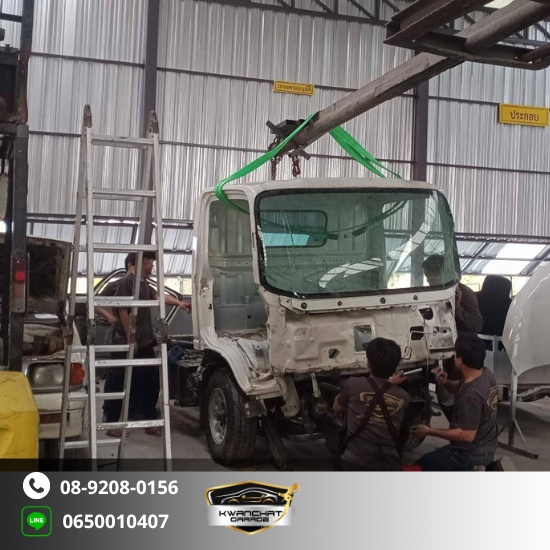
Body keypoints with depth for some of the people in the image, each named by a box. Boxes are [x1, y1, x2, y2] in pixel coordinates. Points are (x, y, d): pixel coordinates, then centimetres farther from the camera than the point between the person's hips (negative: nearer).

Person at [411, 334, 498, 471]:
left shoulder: (471, 394, -32)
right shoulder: (486, 374, -5)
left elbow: (467, 435, -27)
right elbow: (461, 388, 14)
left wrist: (430, 431, -20)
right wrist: (445, 383, -7)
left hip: (472, 453, -9)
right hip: (487, 446, 9)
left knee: (422, 466, 3)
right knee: (439, 455, 29)